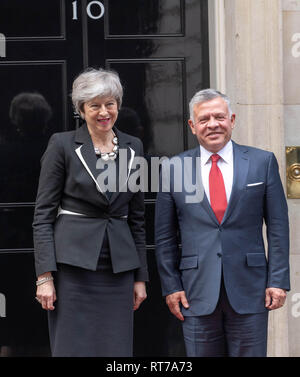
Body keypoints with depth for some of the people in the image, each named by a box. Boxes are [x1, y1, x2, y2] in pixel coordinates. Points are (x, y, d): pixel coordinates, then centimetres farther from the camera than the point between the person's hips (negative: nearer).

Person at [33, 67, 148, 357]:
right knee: (73, 347, -3)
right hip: (73, 265, -4)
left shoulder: (133, 147, 10)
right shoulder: (62, 144, -2)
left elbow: (137, 216, 14)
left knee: (117, 348, 3)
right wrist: (45, 275, -12)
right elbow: (43, 214, -3)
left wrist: (140, 276, 11)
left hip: (119, 267, 4)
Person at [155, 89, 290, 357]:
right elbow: (165, 235, 8)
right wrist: (171, 286, 3)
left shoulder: (263, 162, 4)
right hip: (197, 292, 1)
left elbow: (278, 226, 4)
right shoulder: (173, 169, 5)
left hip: (249, 290, 0)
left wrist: (278, 280, -2)